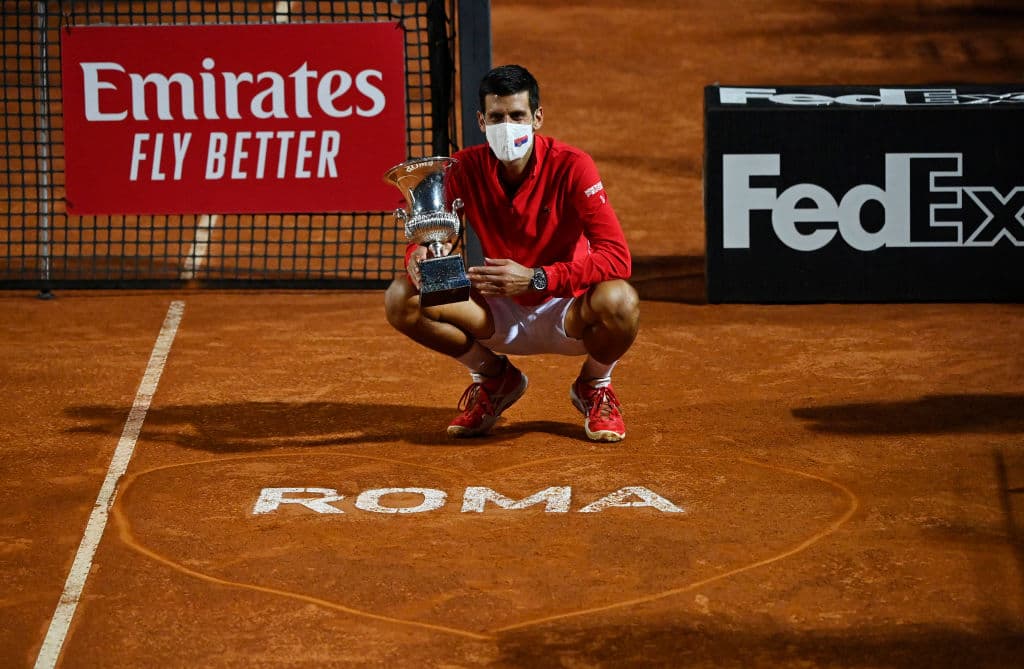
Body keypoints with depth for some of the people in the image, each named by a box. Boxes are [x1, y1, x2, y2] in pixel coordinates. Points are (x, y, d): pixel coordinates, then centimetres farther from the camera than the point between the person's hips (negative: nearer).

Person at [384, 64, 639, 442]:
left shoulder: (570, 167, -19)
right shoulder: (465, 169, -8)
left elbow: (617, 257, -26)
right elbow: (428, 239, -6)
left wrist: (535, 279, -37)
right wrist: (419, 258, -33)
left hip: (565, 311, -3)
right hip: (500, 316, 3)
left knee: (619, 301, -37)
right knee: (402, 299, -20)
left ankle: (595, 386, 1)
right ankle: (494, 377, 8)